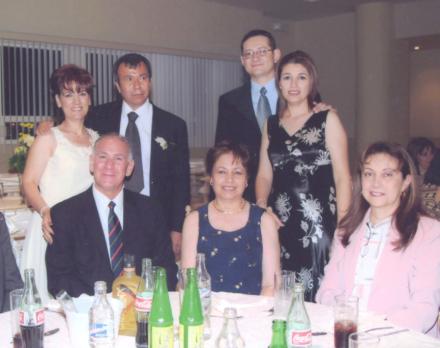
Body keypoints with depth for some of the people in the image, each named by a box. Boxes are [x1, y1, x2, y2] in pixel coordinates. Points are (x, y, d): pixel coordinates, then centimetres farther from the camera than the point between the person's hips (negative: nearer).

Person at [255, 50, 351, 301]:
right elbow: (265, 174, 15)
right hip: (280, 223, 3)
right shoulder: (271, 124, 14)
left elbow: (342, 177, -2)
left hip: (318, 223, -3)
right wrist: (261, 206, -4)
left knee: (316, 294, -5)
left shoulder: (328, 120, 2)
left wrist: (343, 229, -9)